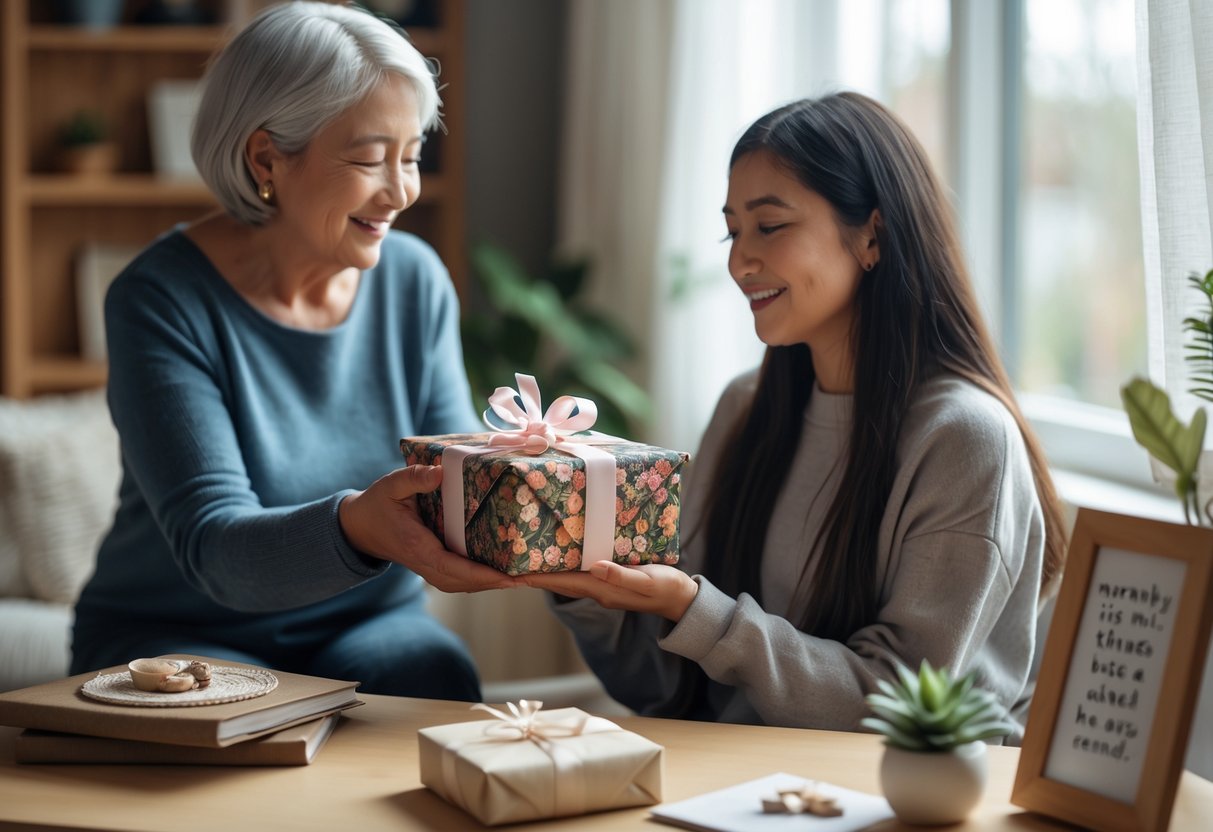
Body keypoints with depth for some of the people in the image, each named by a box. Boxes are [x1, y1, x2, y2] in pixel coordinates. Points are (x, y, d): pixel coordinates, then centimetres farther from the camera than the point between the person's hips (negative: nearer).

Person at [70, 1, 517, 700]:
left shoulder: (415, 282, -1)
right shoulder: (162, 300, -16)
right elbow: (214, 549, -26)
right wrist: (355, 528, -47)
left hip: (365, 623, 4)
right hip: (177, 635, -4)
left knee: (438, 676, -27)